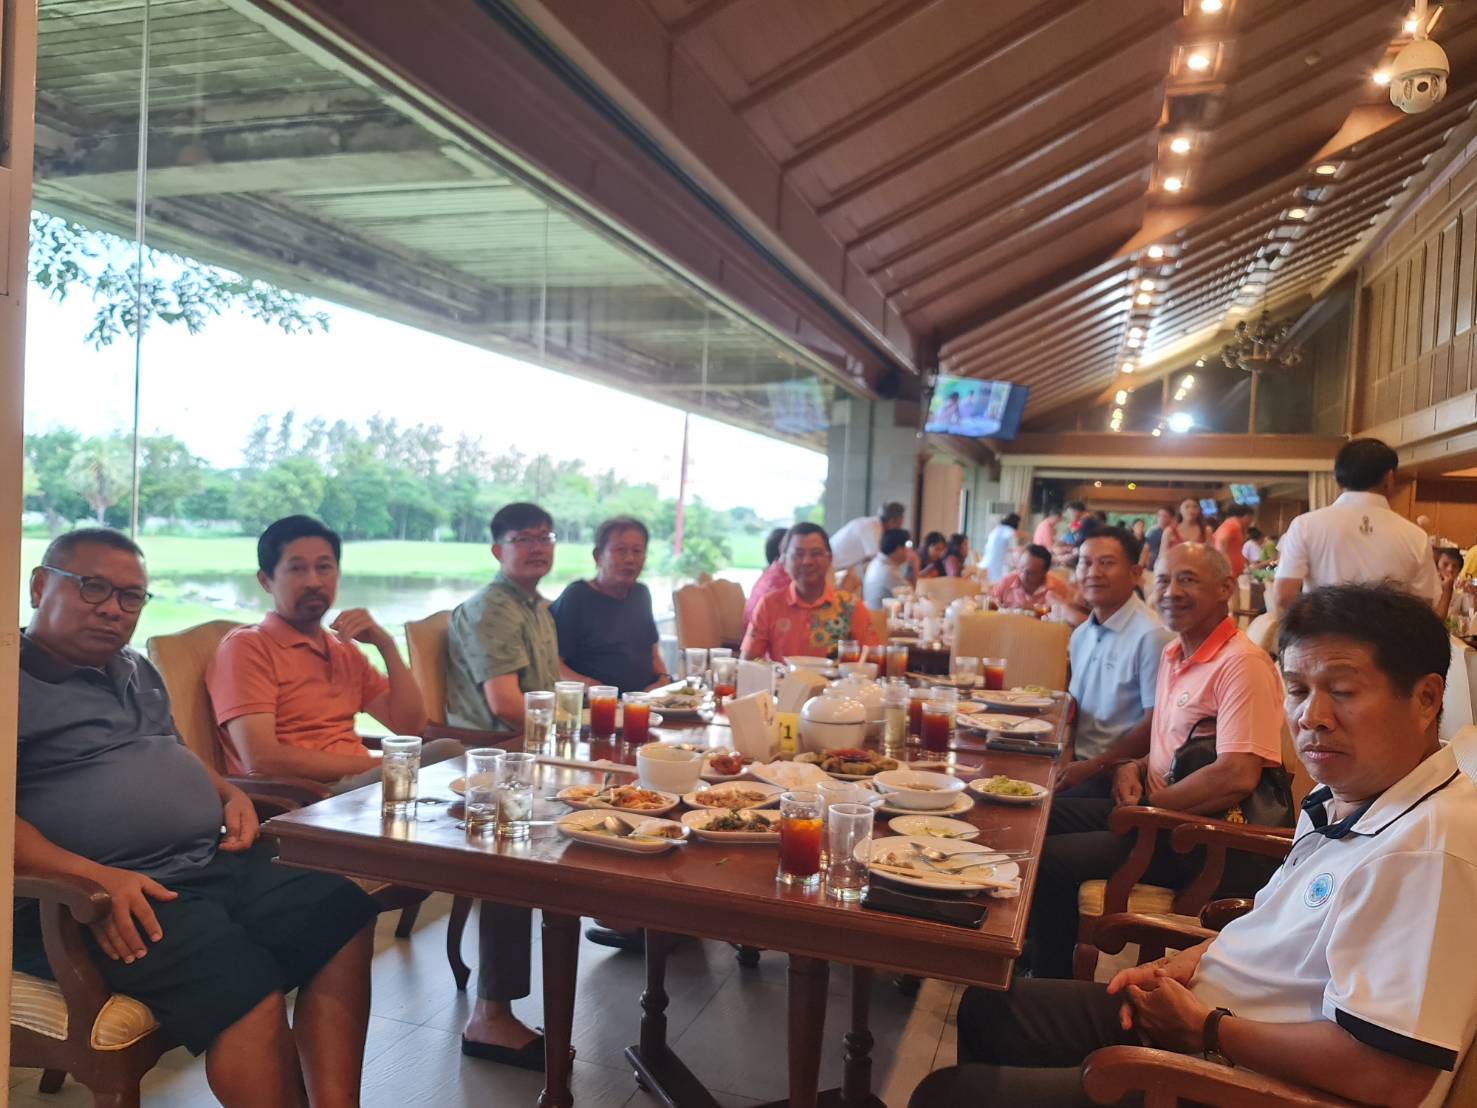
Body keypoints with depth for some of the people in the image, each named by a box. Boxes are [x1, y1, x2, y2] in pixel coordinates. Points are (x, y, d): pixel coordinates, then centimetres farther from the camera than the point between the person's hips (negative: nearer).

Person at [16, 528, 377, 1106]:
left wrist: (228, 794, 14)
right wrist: (92, 878, -25)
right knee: (245, 983, -30)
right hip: (106, 895, -8)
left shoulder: (136, 670, 23)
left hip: (219, 862, 8)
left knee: (345, 916, -10)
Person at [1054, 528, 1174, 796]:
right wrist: (1066, 761, 3)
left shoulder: (1151, 635, -13)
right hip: (1079, 764, 7)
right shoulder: (1081, 635, 13)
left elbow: (1155, 725, -14)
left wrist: (1092, 766, -14)